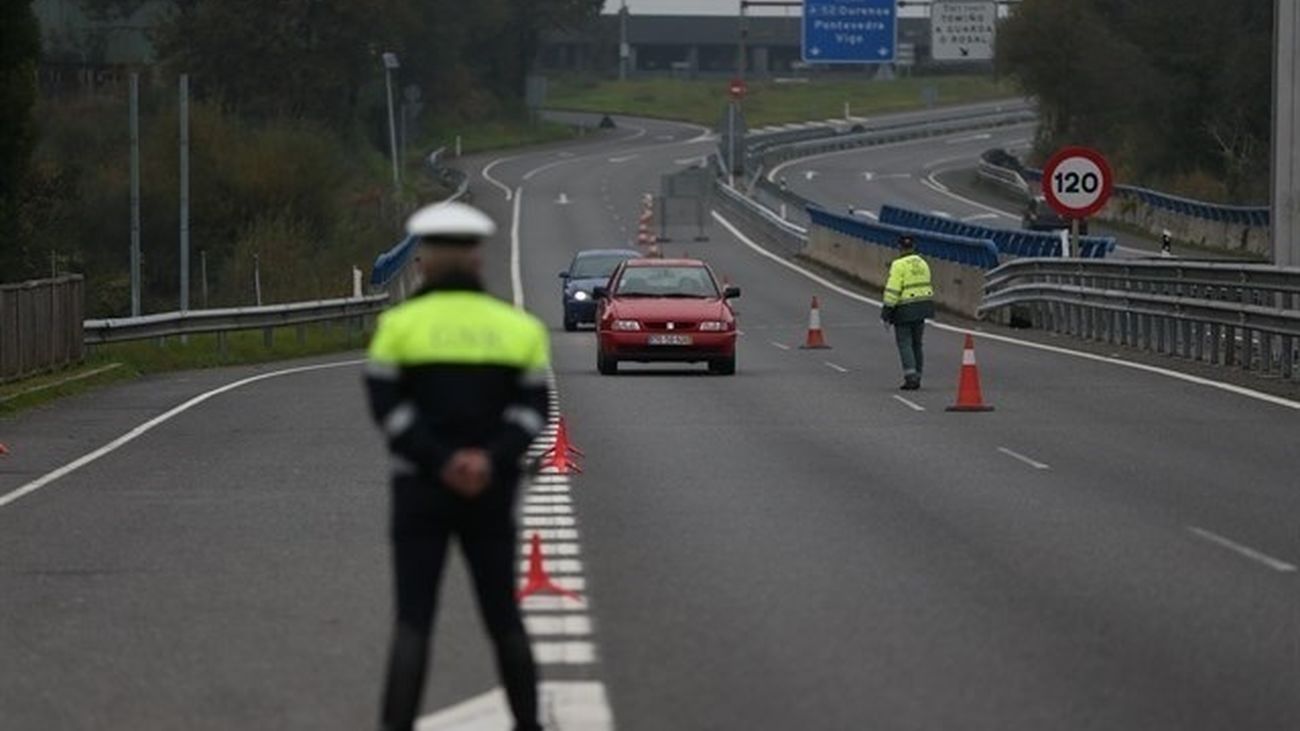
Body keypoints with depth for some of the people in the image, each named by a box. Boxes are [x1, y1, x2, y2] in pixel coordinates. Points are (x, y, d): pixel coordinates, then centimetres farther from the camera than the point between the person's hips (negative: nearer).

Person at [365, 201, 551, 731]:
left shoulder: (401, 324, -2)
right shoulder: (515, 325, 5)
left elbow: (387, 403, -11)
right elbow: (532, 405, -4)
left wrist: (441, 463, -15)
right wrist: (490, 462, -15)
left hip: (420, 490, -2)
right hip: (492, 492, 2)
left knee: (413, 621, -3)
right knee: (503, 616, 14)